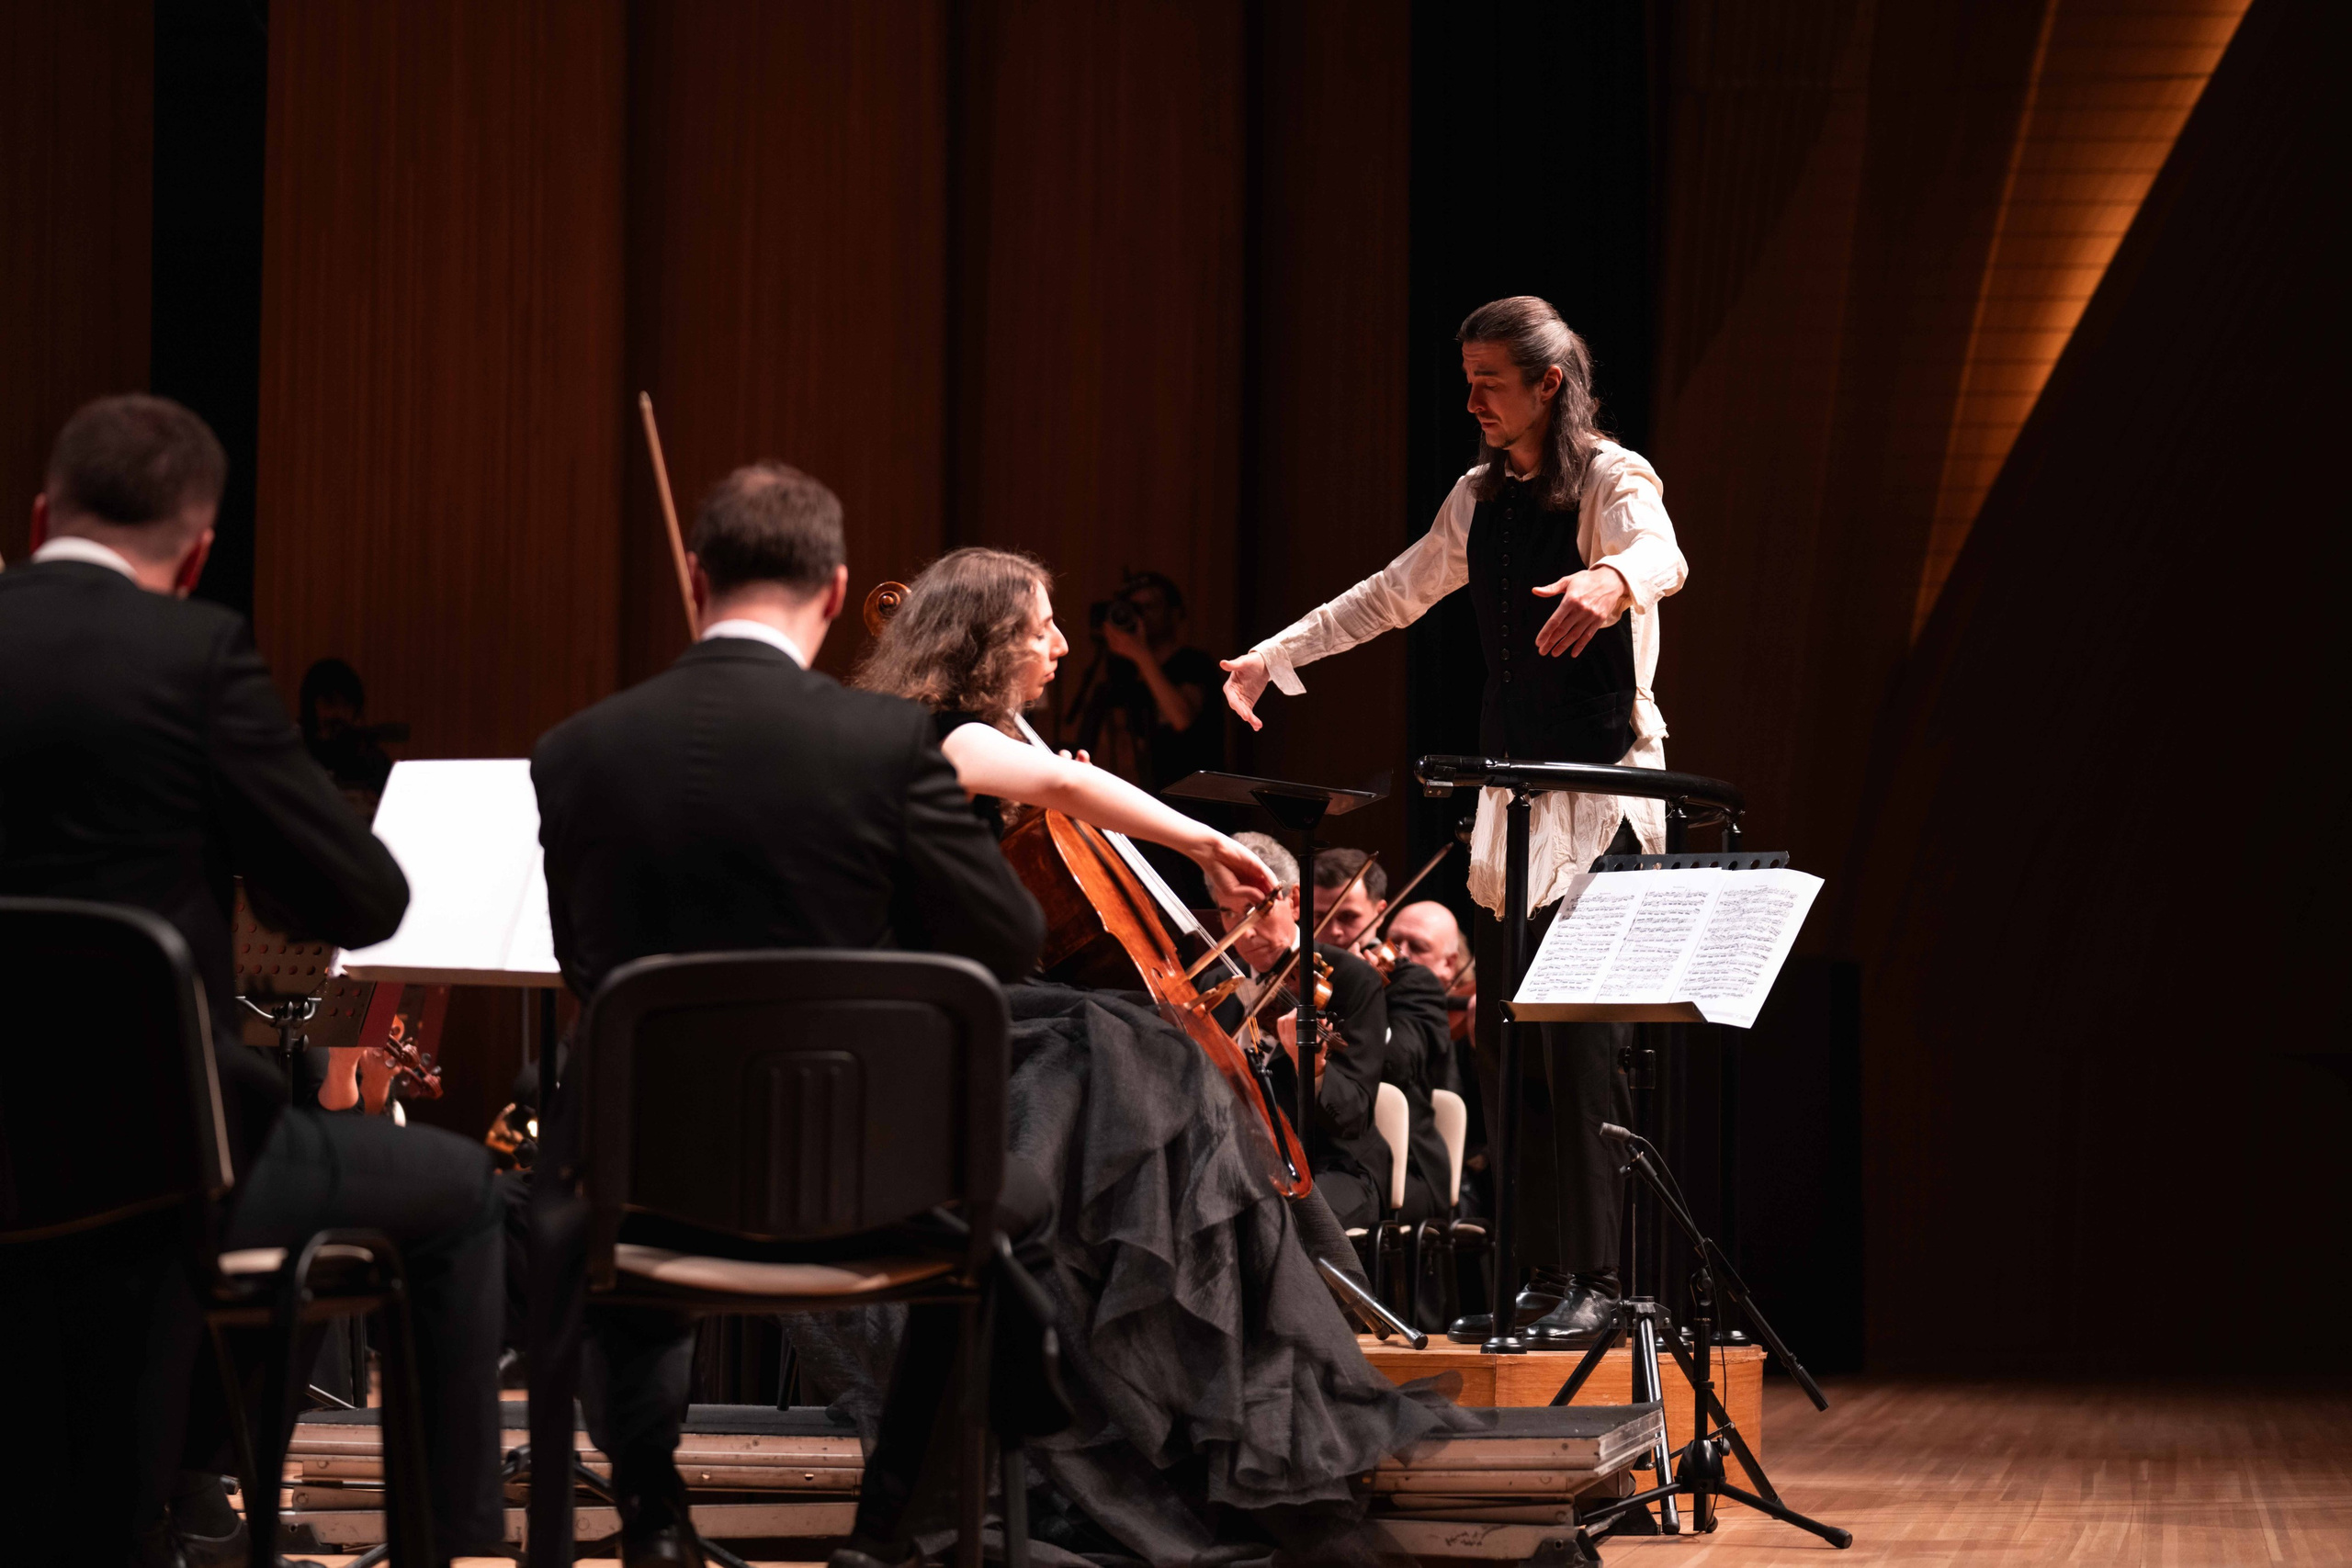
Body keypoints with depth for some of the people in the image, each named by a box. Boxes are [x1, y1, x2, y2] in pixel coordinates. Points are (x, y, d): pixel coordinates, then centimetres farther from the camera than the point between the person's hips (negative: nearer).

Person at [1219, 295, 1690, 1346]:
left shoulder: (1612, 481, -9)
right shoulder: (1481, 498, 13)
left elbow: (1661, 556, -31)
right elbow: (1393, 596, 25)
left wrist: (1614, 581, -54)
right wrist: (1274, 657, 24)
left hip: (1605, 789, -7)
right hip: (1512, 787, 7)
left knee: (1580, 1042, -12)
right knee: (1504, 1040, 4)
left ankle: (1596, 1285, -10)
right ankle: (1531, 1273, 7)